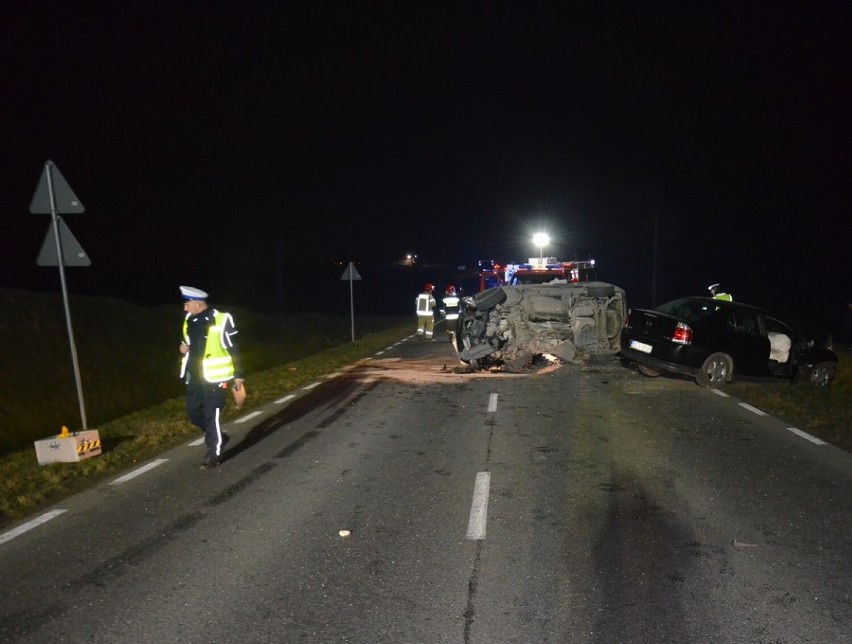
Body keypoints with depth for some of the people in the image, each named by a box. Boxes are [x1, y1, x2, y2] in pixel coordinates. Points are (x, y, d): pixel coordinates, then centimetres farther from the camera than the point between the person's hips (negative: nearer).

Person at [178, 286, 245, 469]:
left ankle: (213, 455, 11)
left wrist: (239, 374, -7)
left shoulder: (221, 320, -14)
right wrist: (182, 347, -1)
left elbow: (233, 348, -9)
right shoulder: (189, 320, 6)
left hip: (214, 377, -7)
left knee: (212, 416, -2)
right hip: (194, 376, 7)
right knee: (193, 413, 14)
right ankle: (218, 437, 36)